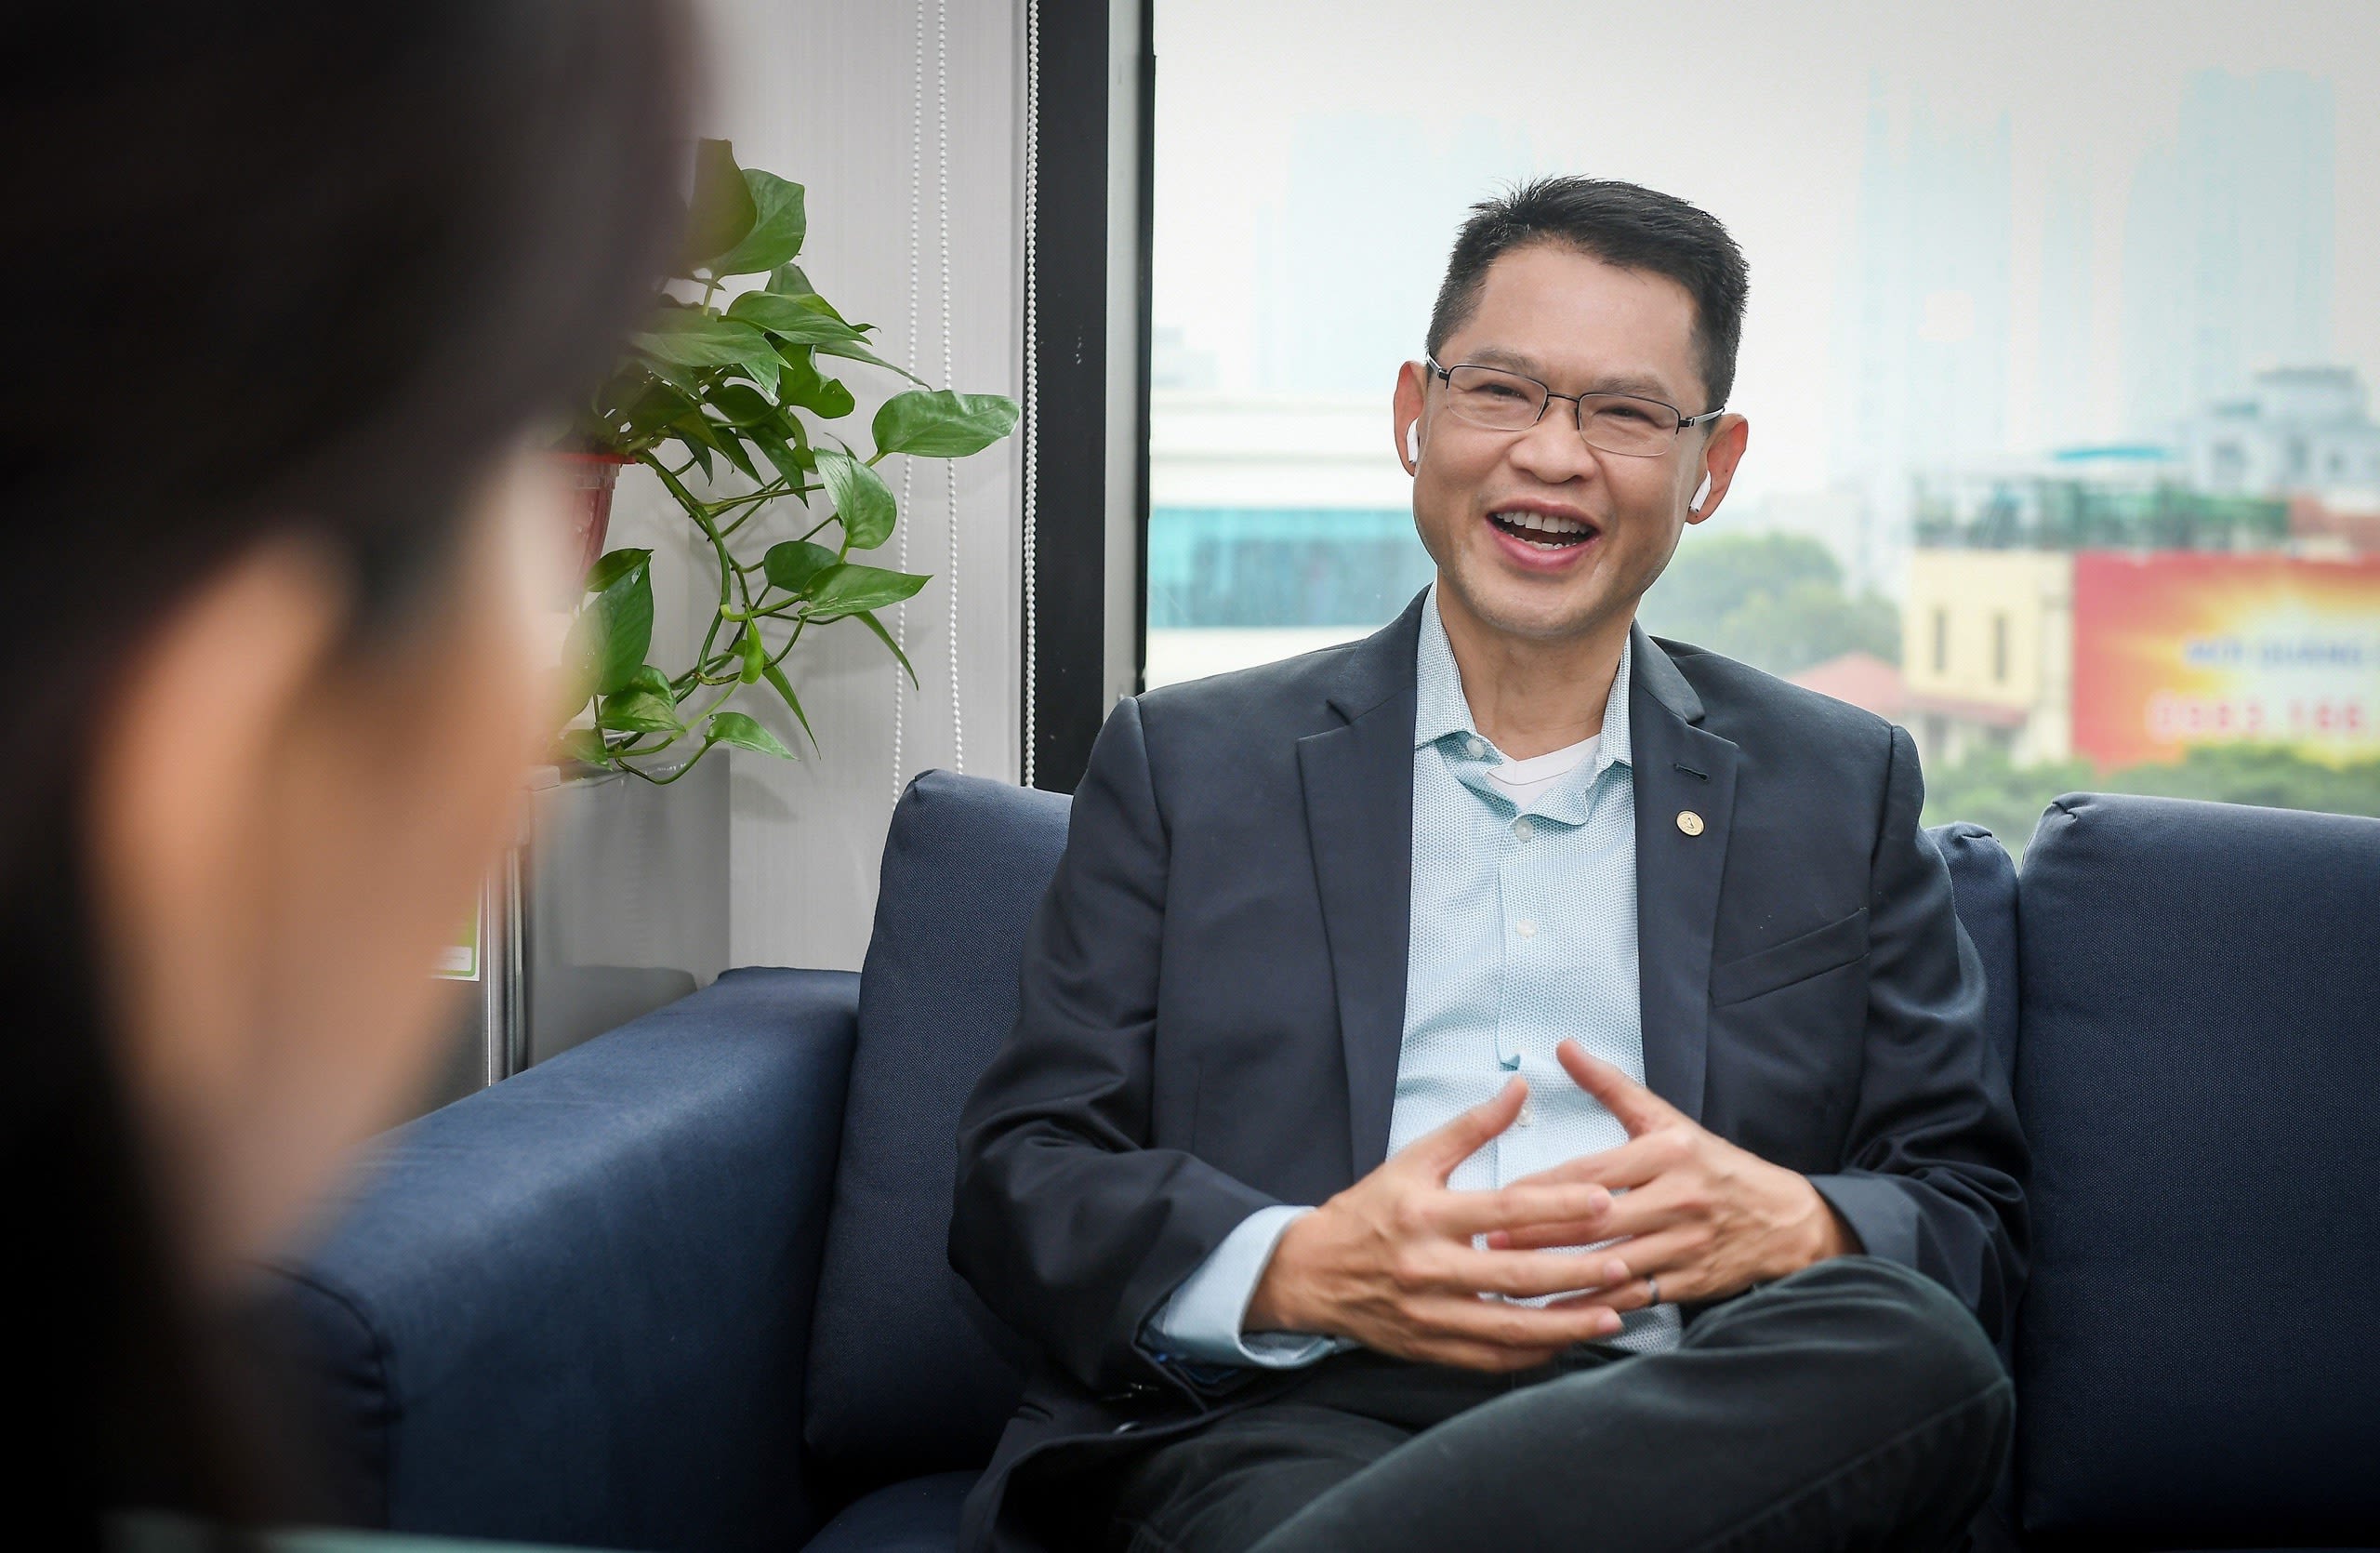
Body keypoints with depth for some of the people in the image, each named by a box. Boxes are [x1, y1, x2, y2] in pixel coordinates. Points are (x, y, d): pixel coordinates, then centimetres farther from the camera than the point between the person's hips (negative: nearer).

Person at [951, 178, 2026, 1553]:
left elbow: (1976, 1218, 15)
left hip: (1686, 1433, 6)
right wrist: (1293, 1269, -13)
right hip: (1278, 1427, -6)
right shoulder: (1188, 763, 15)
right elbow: (1022, 1179, 8)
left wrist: (1794, 1226, -10)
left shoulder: (1842, 789, 18)